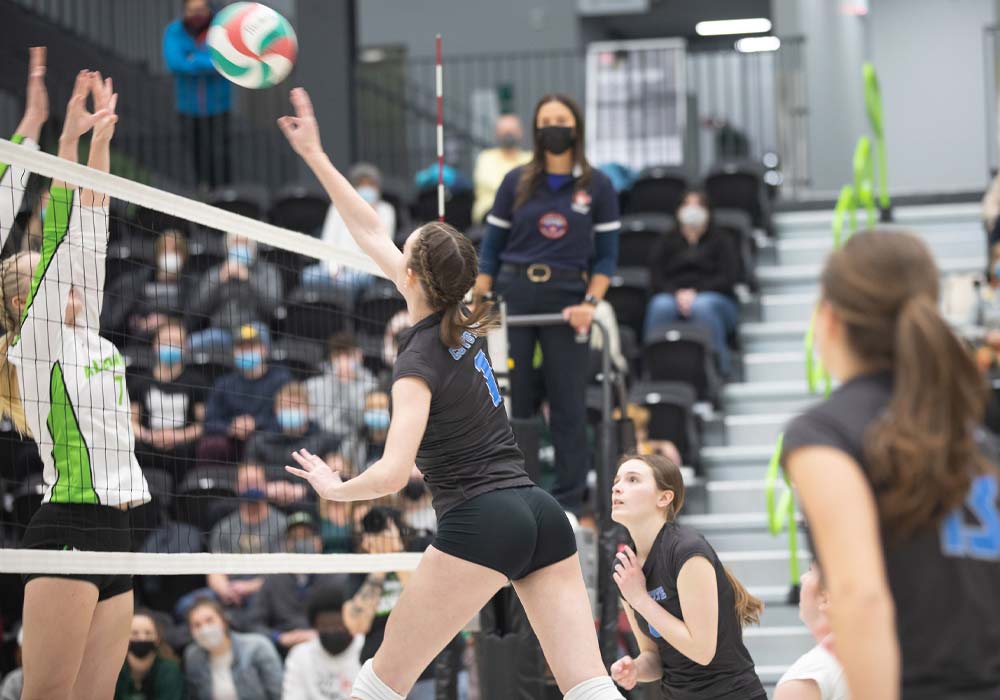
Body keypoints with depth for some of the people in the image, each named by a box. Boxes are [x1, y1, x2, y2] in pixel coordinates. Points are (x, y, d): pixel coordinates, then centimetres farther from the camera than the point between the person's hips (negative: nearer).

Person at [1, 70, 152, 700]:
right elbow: (58, 234, -7)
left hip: (115, 531, 8)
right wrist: (69, 139, -9)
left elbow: (89, 232, 17)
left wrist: (102, 140, 15)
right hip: (68, 528, -8)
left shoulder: (86, 334, 18)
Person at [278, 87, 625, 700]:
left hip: (479, 522, -7)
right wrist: (316, 157, 24)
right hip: (542, 514, 7)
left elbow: (393, 475, -17)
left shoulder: (420, 361, -7)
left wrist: (333, 488, 4)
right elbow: (371, 234, 20)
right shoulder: (466, 326, 12)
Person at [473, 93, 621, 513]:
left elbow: (606, 254, 5)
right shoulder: (516, 183, 7)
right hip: (514, 293, 1)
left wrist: (590, 303, -9)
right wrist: (477, 305, 0)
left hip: (567, 299, -1)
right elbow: (491, 248, 8)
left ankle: (568, 502, 6)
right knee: (513, 401, 0)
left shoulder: (597, 187, 5)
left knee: (568, 406, 0)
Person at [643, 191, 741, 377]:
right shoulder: (667, 244, 23)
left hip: (715, 297, -1)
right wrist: (677, 293, -14)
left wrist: (696, 293, -12)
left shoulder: (721, 242, 19)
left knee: (702, 305, -38)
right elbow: (657, 279, 8)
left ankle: (718, 365, -37)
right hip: (673, 297, 1)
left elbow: (728, 278, 3)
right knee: (661, 305, -35)